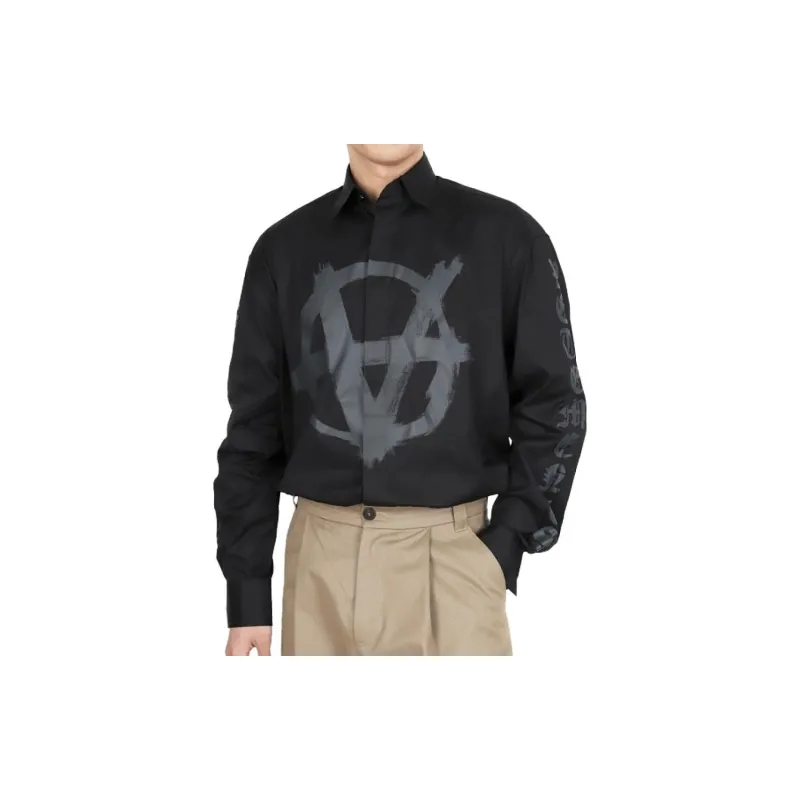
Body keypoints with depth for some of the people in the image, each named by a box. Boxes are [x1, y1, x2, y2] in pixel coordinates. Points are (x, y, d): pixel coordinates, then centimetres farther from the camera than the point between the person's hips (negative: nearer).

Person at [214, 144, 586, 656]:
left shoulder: (503, 233, 1)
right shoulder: (286, 247, 8)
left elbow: (554, 404, 3)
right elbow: (254, 425, 9)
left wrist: (506, 544, -8)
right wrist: (247, 591, 5)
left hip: (451, 552, -2)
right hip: (319, 556, 3)